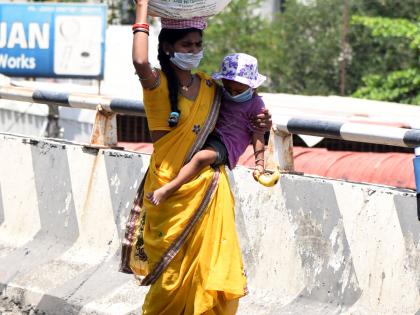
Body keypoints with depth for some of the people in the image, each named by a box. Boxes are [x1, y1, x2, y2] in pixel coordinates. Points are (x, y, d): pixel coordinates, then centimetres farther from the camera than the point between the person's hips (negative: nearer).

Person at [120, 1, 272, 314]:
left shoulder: (209, 86, 8)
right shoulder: (157, 84, -9)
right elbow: (140, 62, -33)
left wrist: (257, 124, 1)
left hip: (209, 190, 5)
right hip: (171, 191, -4)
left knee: (215, 273, 1)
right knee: (172, 274, 4)